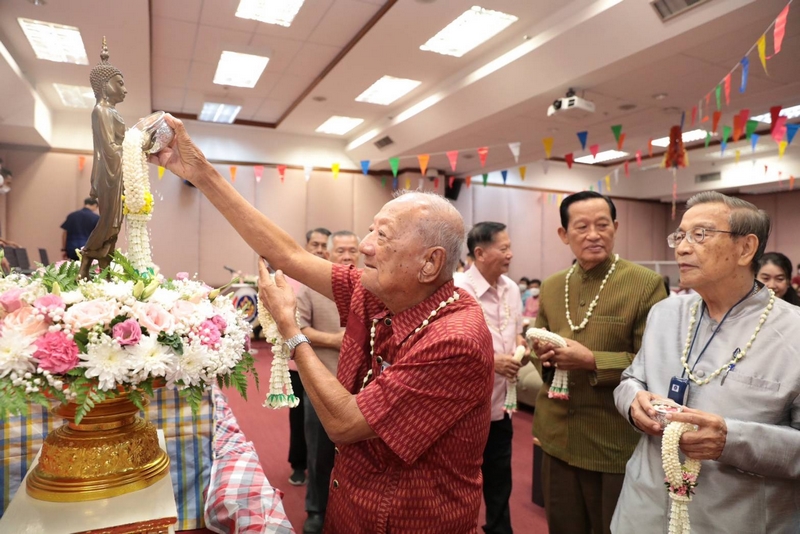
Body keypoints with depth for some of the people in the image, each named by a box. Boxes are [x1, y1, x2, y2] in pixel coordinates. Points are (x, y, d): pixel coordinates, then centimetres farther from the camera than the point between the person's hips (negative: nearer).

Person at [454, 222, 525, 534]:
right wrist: (490, 360, -23)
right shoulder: (456, 290, -19)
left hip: (501, 404, 7)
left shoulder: (511, 289, 4)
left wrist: (520, 348, -5)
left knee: (499, 478, 22)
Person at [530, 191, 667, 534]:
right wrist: (542, 355, -9)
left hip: (615, 443, -4)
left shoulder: (646, 284, -11)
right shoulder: (551, 287, 6)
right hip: (558, 439, 5)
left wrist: (591, 361, -23)